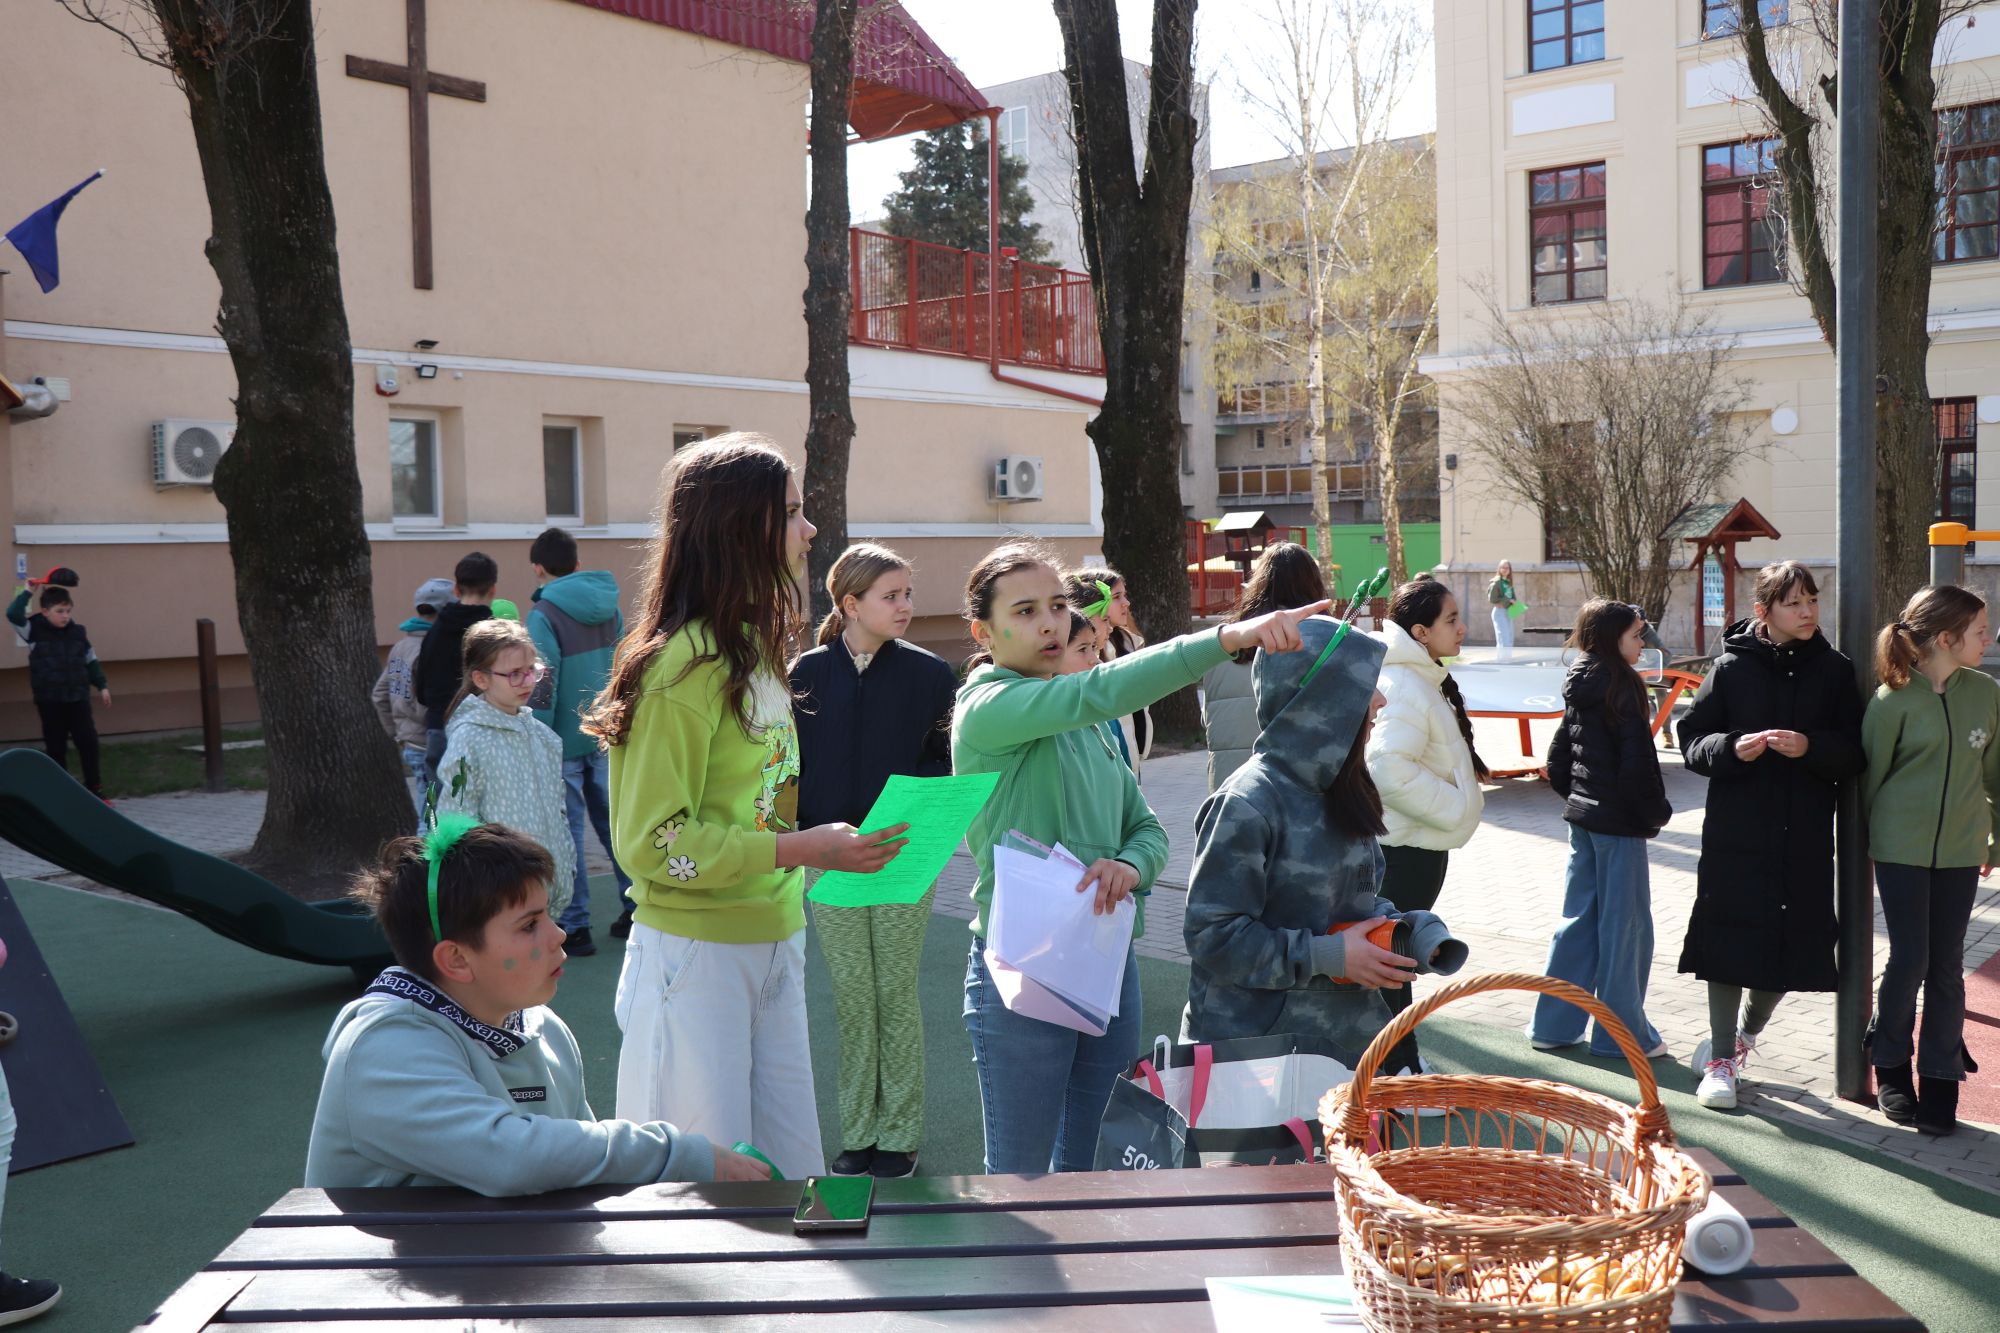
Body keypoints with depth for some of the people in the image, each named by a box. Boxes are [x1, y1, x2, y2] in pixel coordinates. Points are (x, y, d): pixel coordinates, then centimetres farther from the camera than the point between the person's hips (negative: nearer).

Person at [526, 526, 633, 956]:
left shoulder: (544, 613, -12)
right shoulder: (609, 609, 7)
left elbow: (542, 685, -16)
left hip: (566, 740, -6)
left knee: (567, 832, 1)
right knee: (612, 823, 15)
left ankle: (575, 926, 4)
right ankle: (637, 908, 18)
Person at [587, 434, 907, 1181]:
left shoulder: (754, 646, 11)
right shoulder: (682, 665, -17)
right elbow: (652, 841, -18)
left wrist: (830, 842, 4)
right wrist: (801, 849, -21)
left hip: (773, 944, 8)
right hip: (695, 954, -8)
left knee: (795, 1168, 14)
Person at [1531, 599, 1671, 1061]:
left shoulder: (1579, 687, 9)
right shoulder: (1620, 686, -16)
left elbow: (1557, 760, 13)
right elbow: (1637, 760, -19)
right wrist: (1657, 811, -8)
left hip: (1582, 817, 8)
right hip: (1619, 822, -8)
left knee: (1578, 920, 13)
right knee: (1625, 927, 2)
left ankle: (1554, 1025, 18)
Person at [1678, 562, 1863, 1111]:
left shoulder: (1835, 671, 5)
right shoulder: (1731, 667, 0)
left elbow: (1854, 755, 2)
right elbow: (1692, 741, 1)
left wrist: (1810, 747, -17)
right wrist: (1733, 748, -18)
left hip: (1805, 838, 2)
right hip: (1736, 833, -2)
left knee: (1791, 944, 7)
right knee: (1730, 941, -1)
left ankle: (1746, 1031, 36)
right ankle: (1721, 1059, 15)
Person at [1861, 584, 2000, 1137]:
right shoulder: (1893, 700, -10)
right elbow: (1870, 775, -1)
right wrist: (1867, 840, 4)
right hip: (1901, 848, -3)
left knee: (1947, 966, 6)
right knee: (1909, 960, -1)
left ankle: (1939, 1079, 17)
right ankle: (1890, 1065, 20)